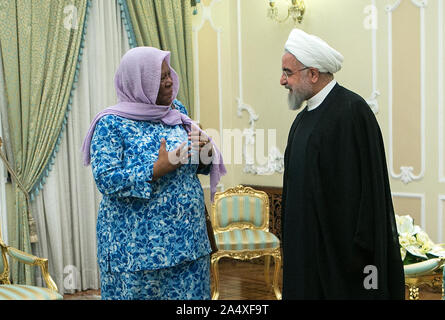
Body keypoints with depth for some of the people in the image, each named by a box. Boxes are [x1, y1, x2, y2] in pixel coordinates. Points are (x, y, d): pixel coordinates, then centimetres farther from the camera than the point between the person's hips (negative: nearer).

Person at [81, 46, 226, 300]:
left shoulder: (177, 111, 8)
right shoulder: (112, 124, -9)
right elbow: (105, 179, -17)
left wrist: (204, 151, -7)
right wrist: (157, 169, -25)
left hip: (186, 237, 5)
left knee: (190, 294, 11)